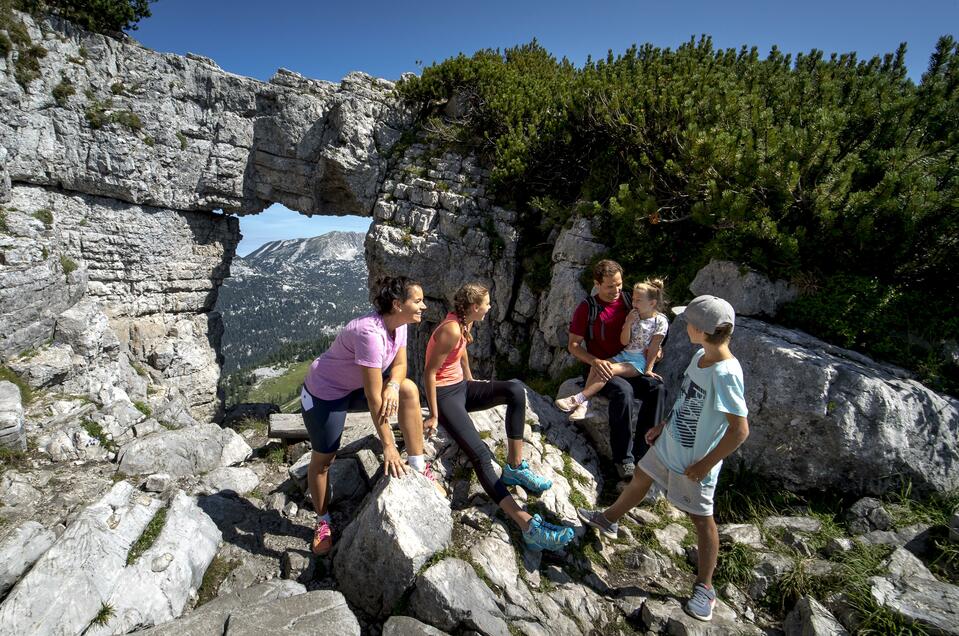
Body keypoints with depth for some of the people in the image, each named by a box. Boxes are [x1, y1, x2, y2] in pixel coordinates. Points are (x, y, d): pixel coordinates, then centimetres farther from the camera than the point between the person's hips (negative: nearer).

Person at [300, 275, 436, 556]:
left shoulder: (398, 324, -12)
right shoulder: (370, 332, -36)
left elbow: (399, 364, -2)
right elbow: (373, 398, -33)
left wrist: (392, 385, -27)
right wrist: (389, 446, -27)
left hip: (356, 388, 7)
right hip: (324, 394, -7)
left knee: (409, 390, -15)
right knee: (323, 458, 5)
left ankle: (418, 465, -6)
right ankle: (323, 521, 31)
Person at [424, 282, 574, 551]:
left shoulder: (464, 323, 4)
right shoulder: (451, 330, -23)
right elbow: (430, 373, -20)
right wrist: (434, 415, -17)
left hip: (462, 387, 8)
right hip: (444, 394, -8)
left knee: (515, 390, -17)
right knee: (480, 453, -25)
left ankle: (515, 467, -12)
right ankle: (527, 524, -32)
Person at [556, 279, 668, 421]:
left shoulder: (660, 321, -7)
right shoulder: (633, 316, 8)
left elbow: (654, 347, -8)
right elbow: (624, 341, 3)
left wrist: (649, 369, -10)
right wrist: (628, 323, -11)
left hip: (640, 361, -6)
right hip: (625, 354, 7)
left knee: (609, 370, -28)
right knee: (596, 366, -17)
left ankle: (578, 399, -31)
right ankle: (584, 403, -26)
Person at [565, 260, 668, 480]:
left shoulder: (627, 301, 7)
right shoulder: (587, 308, -7)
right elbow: (573, 345, -7)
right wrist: (595, 361, -25)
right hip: (599, 369, -5)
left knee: (657, 387, -22)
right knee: (623, 391, -34)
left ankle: (643, 451, -15)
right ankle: (623, 457, -24)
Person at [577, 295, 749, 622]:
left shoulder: (726, 373, -30)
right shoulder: (700, 355, -4)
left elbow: (740, 430, -27)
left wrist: (705, 464, -20)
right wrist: (663, 425, 15)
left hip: (694, 461, -8)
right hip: (670, 444, 9)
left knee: (701, 518, 9)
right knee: (640, 478, 24)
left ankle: (704, 587, 30)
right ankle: (609, 519, 49)